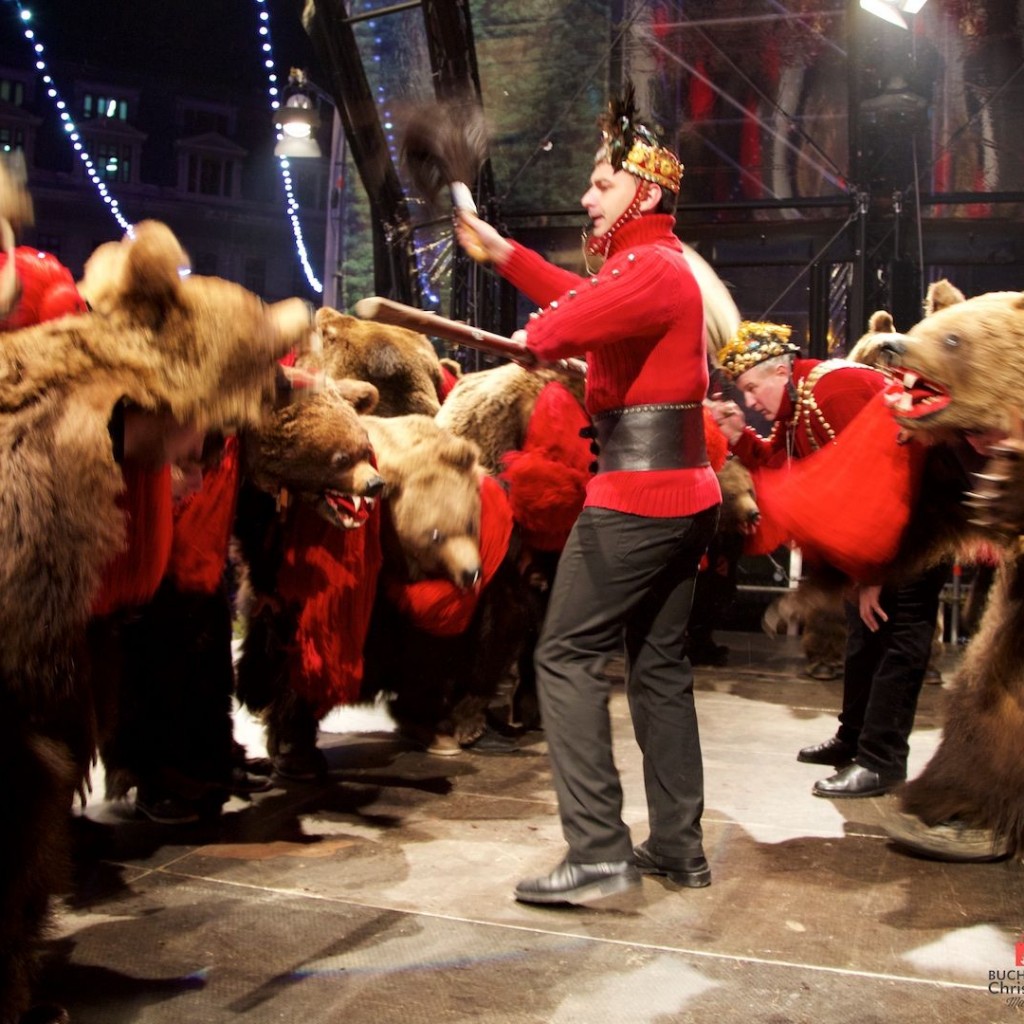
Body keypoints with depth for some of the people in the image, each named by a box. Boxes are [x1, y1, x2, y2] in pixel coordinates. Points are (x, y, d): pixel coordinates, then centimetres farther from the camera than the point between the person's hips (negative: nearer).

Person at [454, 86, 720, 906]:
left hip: (635, 494, -10)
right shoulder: (662, 266, 19)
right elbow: (580, 298, 28)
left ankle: (599, 851, -6)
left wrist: (535, 338, -7)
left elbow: (573, 321, -30)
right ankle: (678, 846, 18)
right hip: (683, 493, 10)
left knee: (568, 655, -6)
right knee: (660, 662, 12)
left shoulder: (652, 268, -13)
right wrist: (497, 248, 29)